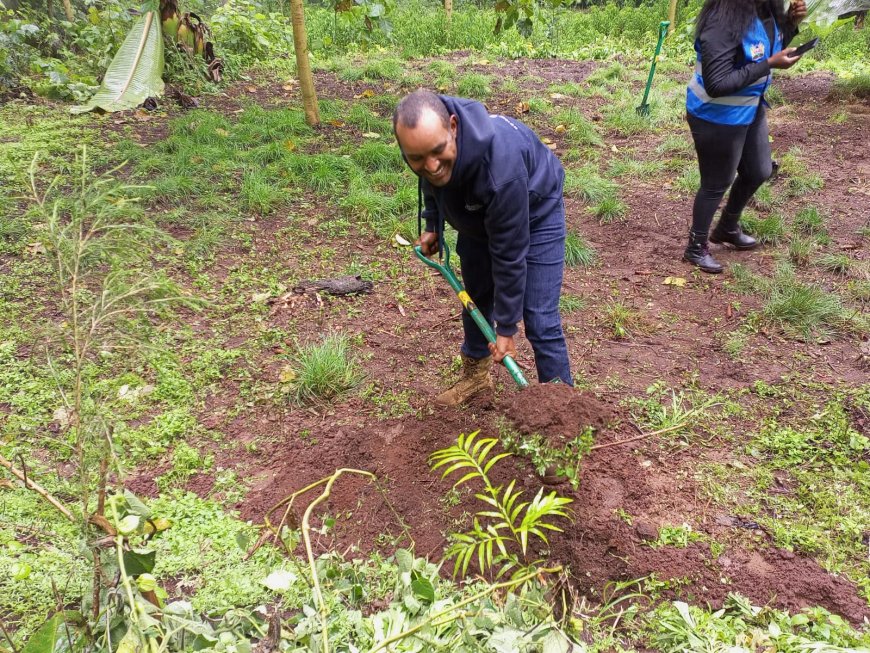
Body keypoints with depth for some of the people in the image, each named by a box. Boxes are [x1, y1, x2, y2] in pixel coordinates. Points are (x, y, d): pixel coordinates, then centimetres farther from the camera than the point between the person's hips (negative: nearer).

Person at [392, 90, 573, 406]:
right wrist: (432, 224, 0)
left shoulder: (500, 166, -46)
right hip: (477, 212, 6)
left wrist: (506, 328, -24)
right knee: (476, 296, 17)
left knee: (539, 318, -12)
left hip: (534, 210, -6)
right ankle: (476, 375, 38)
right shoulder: (423, 138, -29)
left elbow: (509, 255, -34)